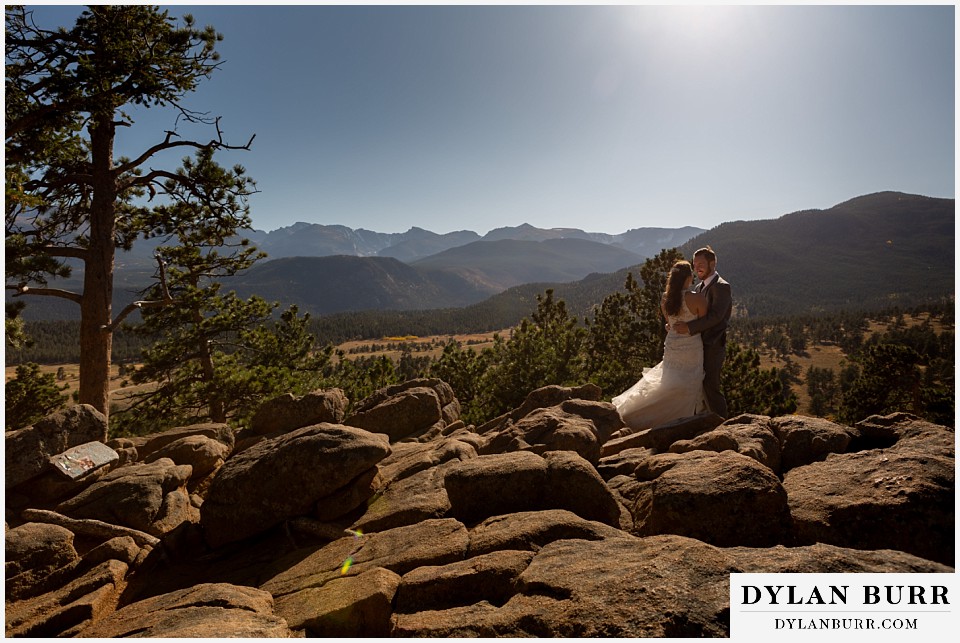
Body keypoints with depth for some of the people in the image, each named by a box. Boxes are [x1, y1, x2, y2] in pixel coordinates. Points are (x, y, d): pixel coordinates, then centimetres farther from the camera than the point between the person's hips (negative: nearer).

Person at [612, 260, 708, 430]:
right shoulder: (698, 299, -16)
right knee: (688, 389, 8)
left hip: (671, 345, 5)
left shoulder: (665, 298, 0)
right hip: (691, 347, -5)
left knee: (671, 387, 18)